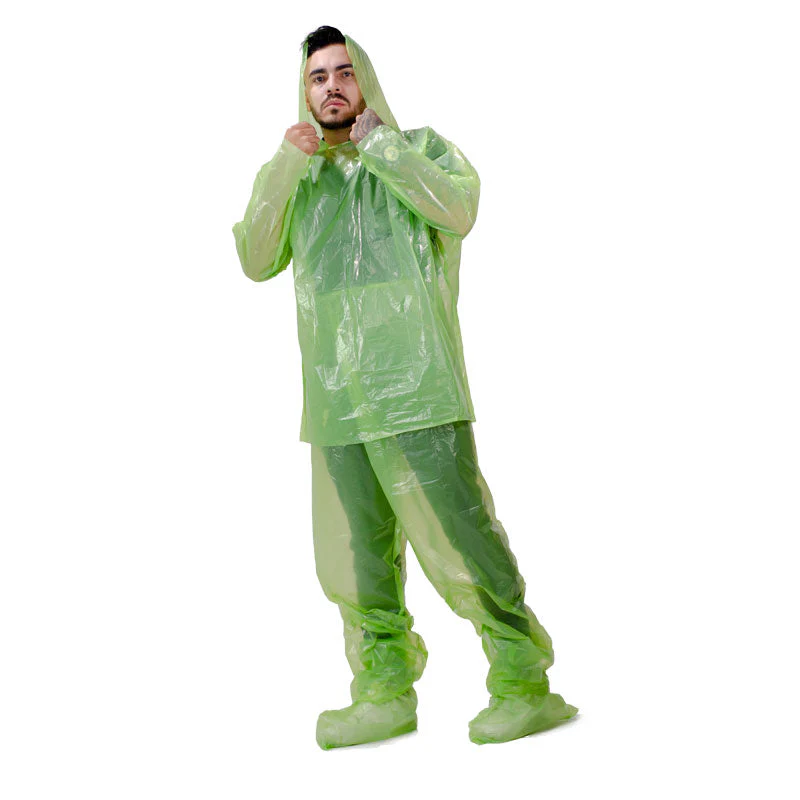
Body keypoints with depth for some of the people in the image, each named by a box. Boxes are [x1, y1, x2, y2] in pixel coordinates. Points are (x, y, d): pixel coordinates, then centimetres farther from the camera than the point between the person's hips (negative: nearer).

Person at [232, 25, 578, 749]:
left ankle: (525, 685, 2)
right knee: (355, 560, 7)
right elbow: (257, 261, 5)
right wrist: (288, 165, -4)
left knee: (459, 540, -7)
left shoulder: (419, 148, 10)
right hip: (335, 399, 5)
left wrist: (378, 144, -6)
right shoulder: (293, 177, 20)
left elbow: (458, 210, -12)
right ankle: (385, 693, 19)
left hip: (415, 387, -5)